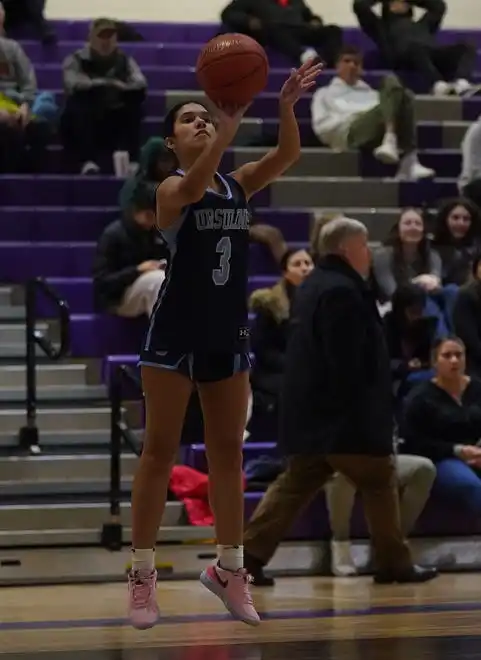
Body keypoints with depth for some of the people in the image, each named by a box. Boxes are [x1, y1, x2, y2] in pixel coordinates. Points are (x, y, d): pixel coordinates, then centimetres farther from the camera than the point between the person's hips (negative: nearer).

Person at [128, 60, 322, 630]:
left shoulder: (238, 186, 7)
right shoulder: (171, 189, -9)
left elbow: (288, 155, -8)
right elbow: (194, 185, -33)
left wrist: (286, 107, -27)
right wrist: (229, 127, -47)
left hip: (228, 334, 6)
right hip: (176, 333, -6)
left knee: (228, 454, 10)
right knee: (159, 452, -1)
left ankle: (229, 569, 20)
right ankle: (142, 574, 3)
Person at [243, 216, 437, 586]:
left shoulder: (316, 287, 17)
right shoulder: (342, 292, -17)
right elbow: (348, 362, -22)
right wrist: (362, 410, -17)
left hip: (310, 410, 10)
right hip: (342, 415, -10)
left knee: (296, 485, 10)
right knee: (380, 482, 2)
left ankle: (251, 553, 3)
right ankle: (394, 563, 8)